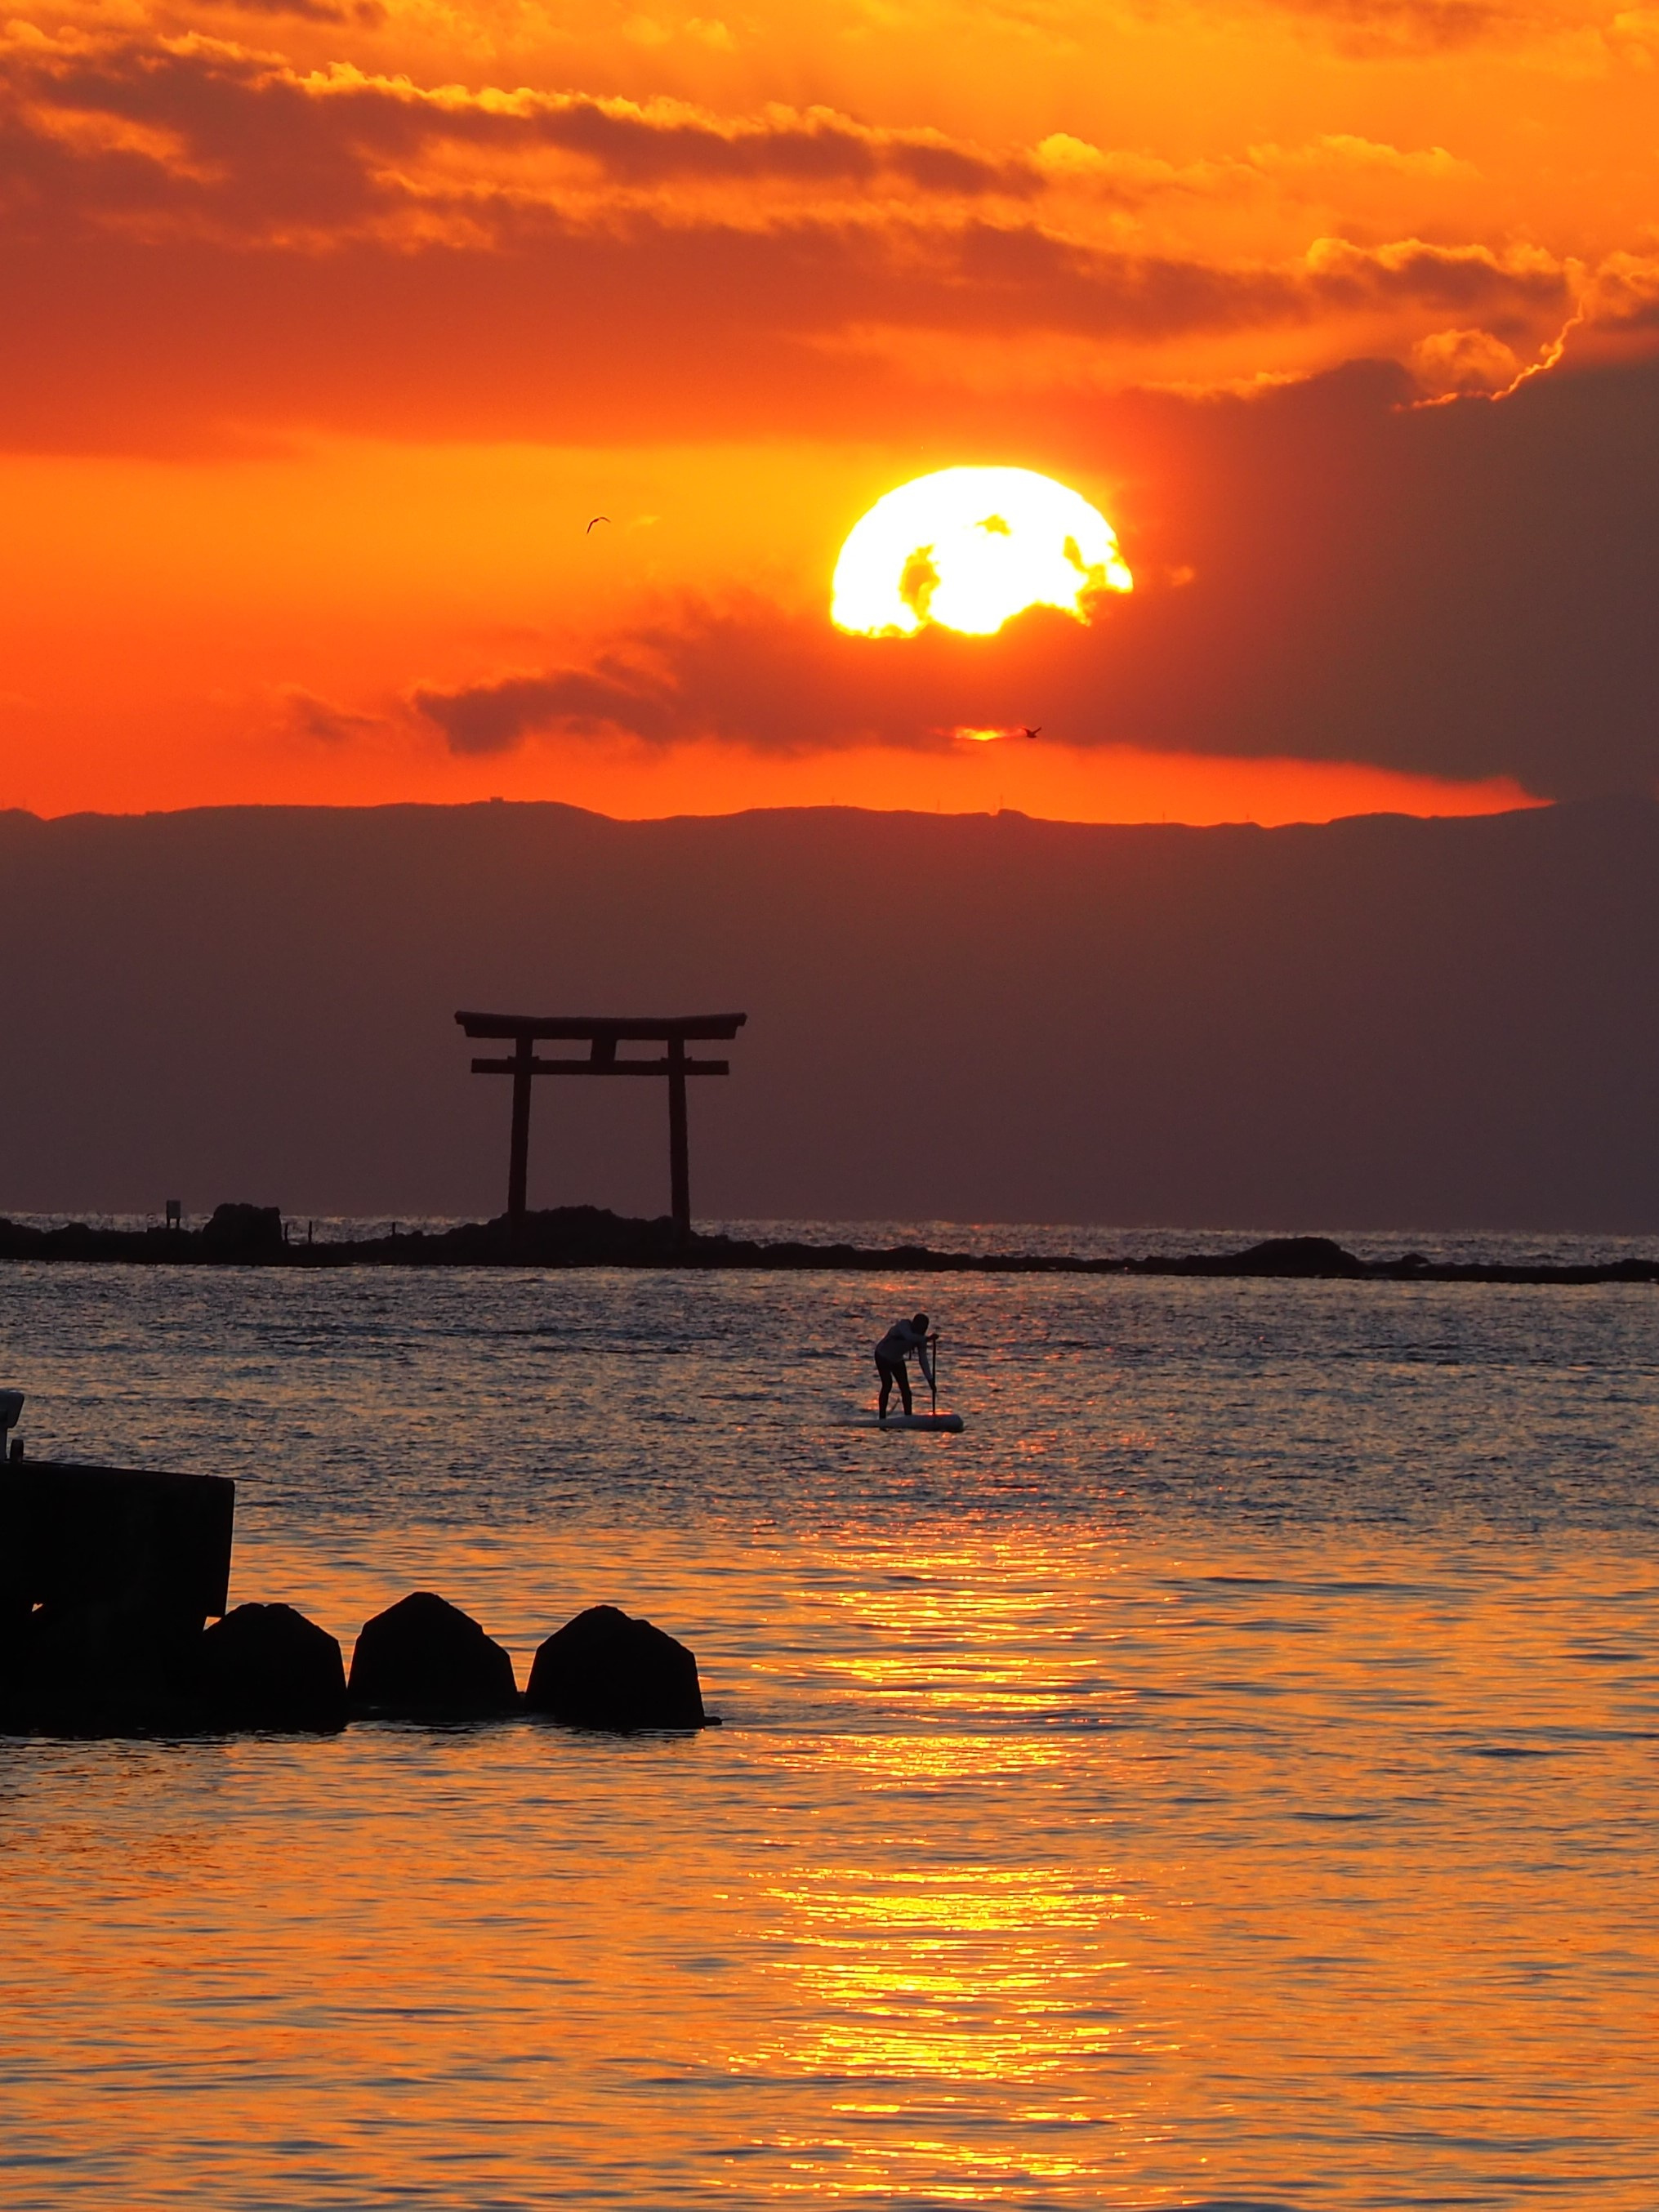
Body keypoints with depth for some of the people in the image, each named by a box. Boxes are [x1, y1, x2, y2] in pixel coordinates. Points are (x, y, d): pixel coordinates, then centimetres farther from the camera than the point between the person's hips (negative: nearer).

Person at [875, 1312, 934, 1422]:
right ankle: (882, 1418, -14)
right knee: (887, 1385, -18)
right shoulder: (904, 1325, -27)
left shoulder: (920, 1338, -11)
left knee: (905, 1388, -4)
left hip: (896, 1360, 6)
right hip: (883, 1356, -6)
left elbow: (923, 1360, -13)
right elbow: (909, 1337, -50)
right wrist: (926, 1339, -59)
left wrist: (930, 1380, -20)